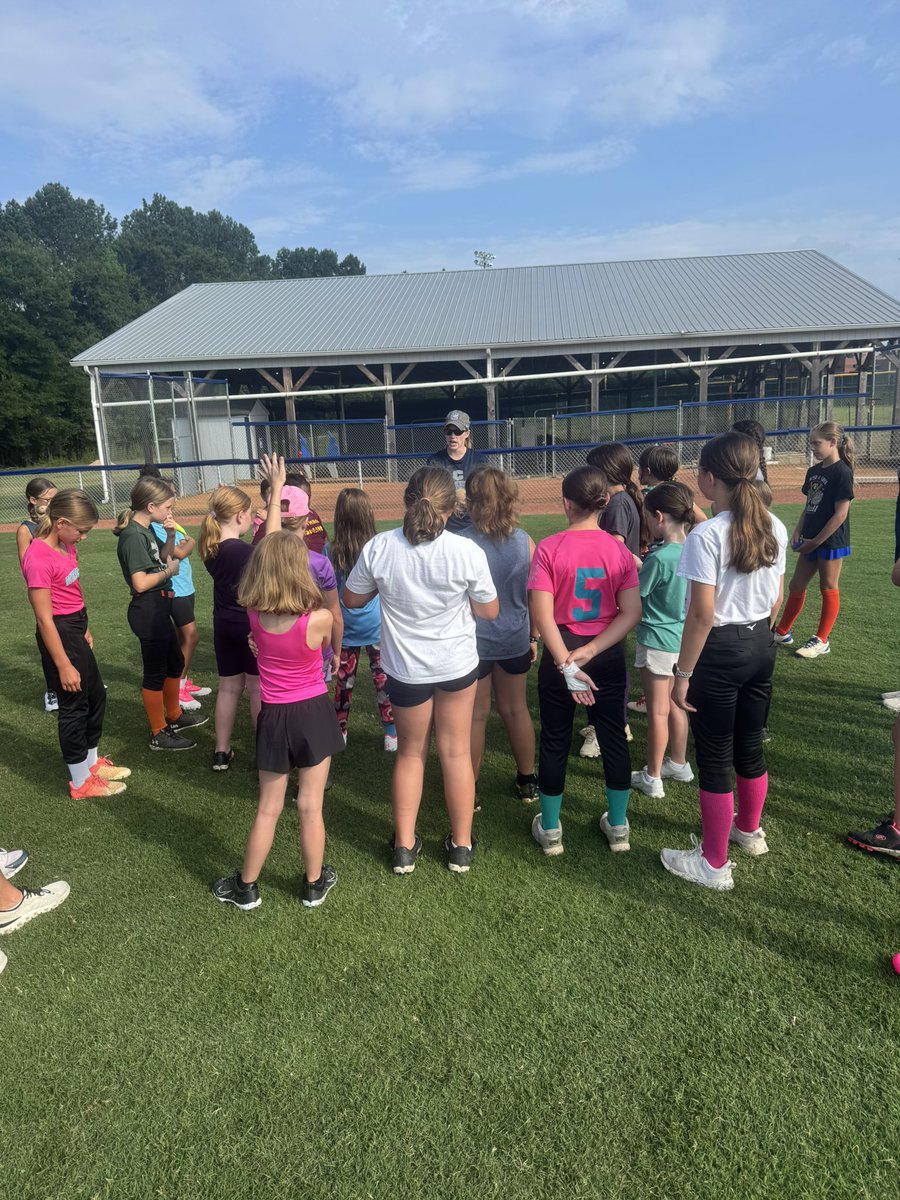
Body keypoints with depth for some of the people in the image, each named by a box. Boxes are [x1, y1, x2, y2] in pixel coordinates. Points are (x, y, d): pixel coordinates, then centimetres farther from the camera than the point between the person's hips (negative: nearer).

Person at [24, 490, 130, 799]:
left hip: (76, 628, 9)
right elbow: (44, 619, -22)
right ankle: (81, 782, 21)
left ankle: (92, 762, 39)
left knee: (96, 695, 20)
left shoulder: (66, 545, 2)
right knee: (74, 704, 4)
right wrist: (64, 666, -20)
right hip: (59, 634, -9)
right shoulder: (39, 558, -24)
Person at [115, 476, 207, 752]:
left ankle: (174, 716, 40)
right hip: (147, 612, -10)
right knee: (155, 673, 2)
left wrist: (170, 536, 2)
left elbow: (162, 557, 20)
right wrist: (169, 571, -11)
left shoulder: (146, 530, 7)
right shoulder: (133, 535, -21)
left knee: (175, 663, 22)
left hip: (159, 610, 10)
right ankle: (159, 734, 16)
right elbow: (140, 583, -25)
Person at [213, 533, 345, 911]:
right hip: (313, 713, -2)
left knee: (268, 809, 17)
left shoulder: (253, 614, -11)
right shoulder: (320, 619, -23)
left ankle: (246, 888, 30)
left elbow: (267, 557, 6)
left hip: (274, 717, 3)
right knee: (311, 807, 12)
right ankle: (314, 884, 30)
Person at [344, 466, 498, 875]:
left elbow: (351, 599, -3)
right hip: (458, 664, 0)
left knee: (411, 752, 20)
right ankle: (461, 846, 30)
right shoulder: (467, 551, -21)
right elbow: (489, 611, -8)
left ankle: (404, 847, 29)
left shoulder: (378, 548, -18)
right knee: (456, 752, 16)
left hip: (406, 668, 1)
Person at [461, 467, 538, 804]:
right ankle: (527, 781, 33)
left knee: (475, 715, 10)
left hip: (473, 641, -3)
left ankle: (471, 788, 23)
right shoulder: (524, 541, -7)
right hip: (514, 640, 3)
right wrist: (534, 637, 14)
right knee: (516, 709, 18)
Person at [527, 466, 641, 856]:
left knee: (554, 741, 13)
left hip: (559, 654, -2)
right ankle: (618, 826, 30)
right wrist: (590, 652, -13)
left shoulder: (549, 549, -13)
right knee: (613, 737, 16)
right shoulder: (619, 550, -6)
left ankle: (550, 830, 26)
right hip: (608, 657, 2)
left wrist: (566, 664, -18)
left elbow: (541, 615, -19)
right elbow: (631, 612, -11)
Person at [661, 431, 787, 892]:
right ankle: (749, 830, 45)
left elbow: (702, 614, -21)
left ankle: (714, 864, 19)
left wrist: (682, 673, -13)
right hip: (761, 646, 7)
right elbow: (776, 599, 9)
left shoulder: (706, 535, -21)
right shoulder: (775, 529, 1)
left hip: (720, 652, -7)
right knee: (749, 745, 23)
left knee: (714, 757, 5)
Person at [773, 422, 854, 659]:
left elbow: (841, 513, -17)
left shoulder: (841, 472, -15)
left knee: (828, 588, 4)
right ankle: (782, 632, 23)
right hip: (810, 541, 8)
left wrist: (816, 541, -16)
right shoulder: (813, 471, 8)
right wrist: (798, 532, 3)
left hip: (831, 541, -8)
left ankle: (822, 641, 14)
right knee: (796, 585, 12)